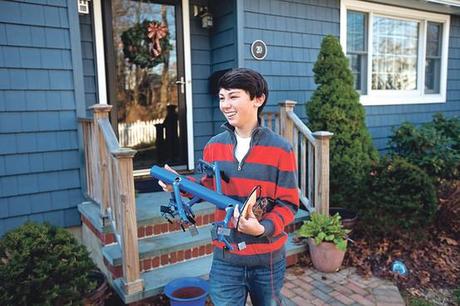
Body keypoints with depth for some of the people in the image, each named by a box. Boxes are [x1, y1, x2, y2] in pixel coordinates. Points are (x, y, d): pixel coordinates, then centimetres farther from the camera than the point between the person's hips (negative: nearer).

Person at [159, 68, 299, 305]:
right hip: (225, 257, 2)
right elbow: (208, 188, 7)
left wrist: (262, 228, -26)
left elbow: (288, 204, -10)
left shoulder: (280, 149, -12)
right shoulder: (213, 146, -1)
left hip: (268, 259, -1)